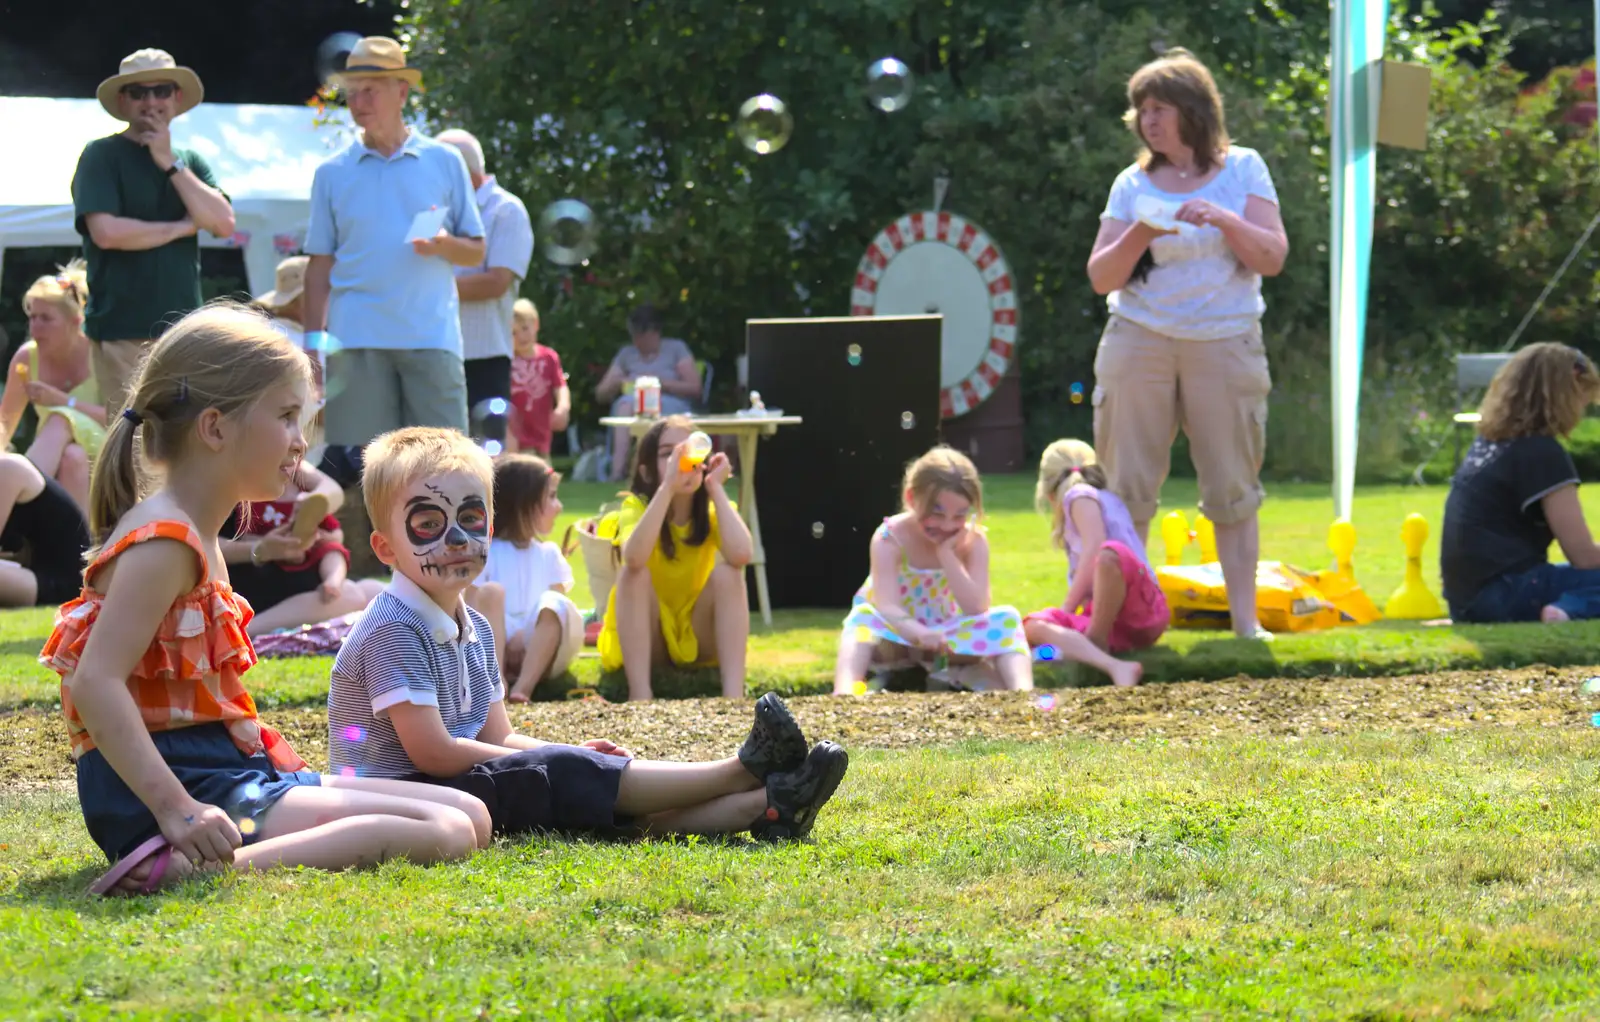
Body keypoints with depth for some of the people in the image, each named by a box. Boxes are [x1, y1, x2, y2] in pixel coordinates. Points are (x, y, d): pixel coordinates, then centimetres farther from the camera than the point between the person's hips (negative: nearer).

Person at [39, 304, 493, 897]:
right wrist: (178, 810, -31)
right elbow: (96, 682, -24)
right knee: (443, 837, -20)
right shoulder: (163, 543, -13)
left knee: (470, 818, 8)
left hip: (231, 774, 10)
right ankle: (211, 867, -31)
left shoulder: (197, 537, 20)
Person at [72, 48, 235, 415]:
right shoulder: (102, 155, 0)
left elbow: (223, 223, 1)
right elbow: (106, 232, -15)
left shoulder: (190, 161, 16)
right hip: (123, 332, -5)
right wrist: (180, 228, -3)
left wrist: (170, 164, -3)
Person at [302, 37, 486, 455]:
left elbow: (476, 252, 12)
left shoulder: (443, 162, 10)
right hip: (357, 338, 1)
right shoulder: (333, 173, 12)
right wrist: (314, 338, 3)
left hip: (431, 336, -1)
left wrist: (444, 245, -10)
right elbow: (320, 264, 11)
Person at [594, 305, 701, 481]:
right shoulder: (626, 355, 21)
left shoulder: (676, 348, 12)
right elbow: (600, 395, 19)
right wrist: (617, 383, -4)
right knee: (627, 403, -36)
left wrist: (660, 383, -10)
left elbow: (694, 388, 3)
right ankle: (617, 468, -52)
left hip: (672, 406, -2)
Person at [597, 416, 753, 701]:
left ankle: (733, 695, -34)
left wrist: (716, 488, -26)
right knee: (634, 573, -27)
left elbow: (741, 554, -31)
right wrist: (667, 486, -39)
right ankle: (640, 694, -36)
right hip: (642, 643, -2)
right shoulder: (636, 506, -14)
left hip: (698, 642, 2)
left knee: (727, 573, -23)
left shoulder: (714, 511, -8)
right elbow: (634, 557, -38)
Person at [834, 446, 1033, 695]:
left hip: (948, 639, 3)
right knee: (864, 616, -36)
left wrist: (946, 554, -28)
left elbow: (978, 609, -24)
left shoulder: (973, 542, -14)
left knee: (1006, 619, -22)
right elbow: (888, 607, -35)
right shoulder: (890, 539, -22)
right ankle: (844, 693, -61)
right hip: (896, 636, -3)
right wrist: (917, 632, -58)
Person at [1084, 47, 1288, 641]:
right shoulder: (1134, 185, 7)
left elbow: (1272, 258, -2)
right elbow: (1101, 278, 4)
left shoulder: (1241, 169, 5)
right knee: (1128, 486, -2)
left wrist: (1224, 219, -17)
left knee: (1233, 489, 0)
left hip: (1225, 345, -1)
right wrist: (1137, 236, -15)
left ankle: (1245, 620, 3)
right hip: (1139, 341, 1)